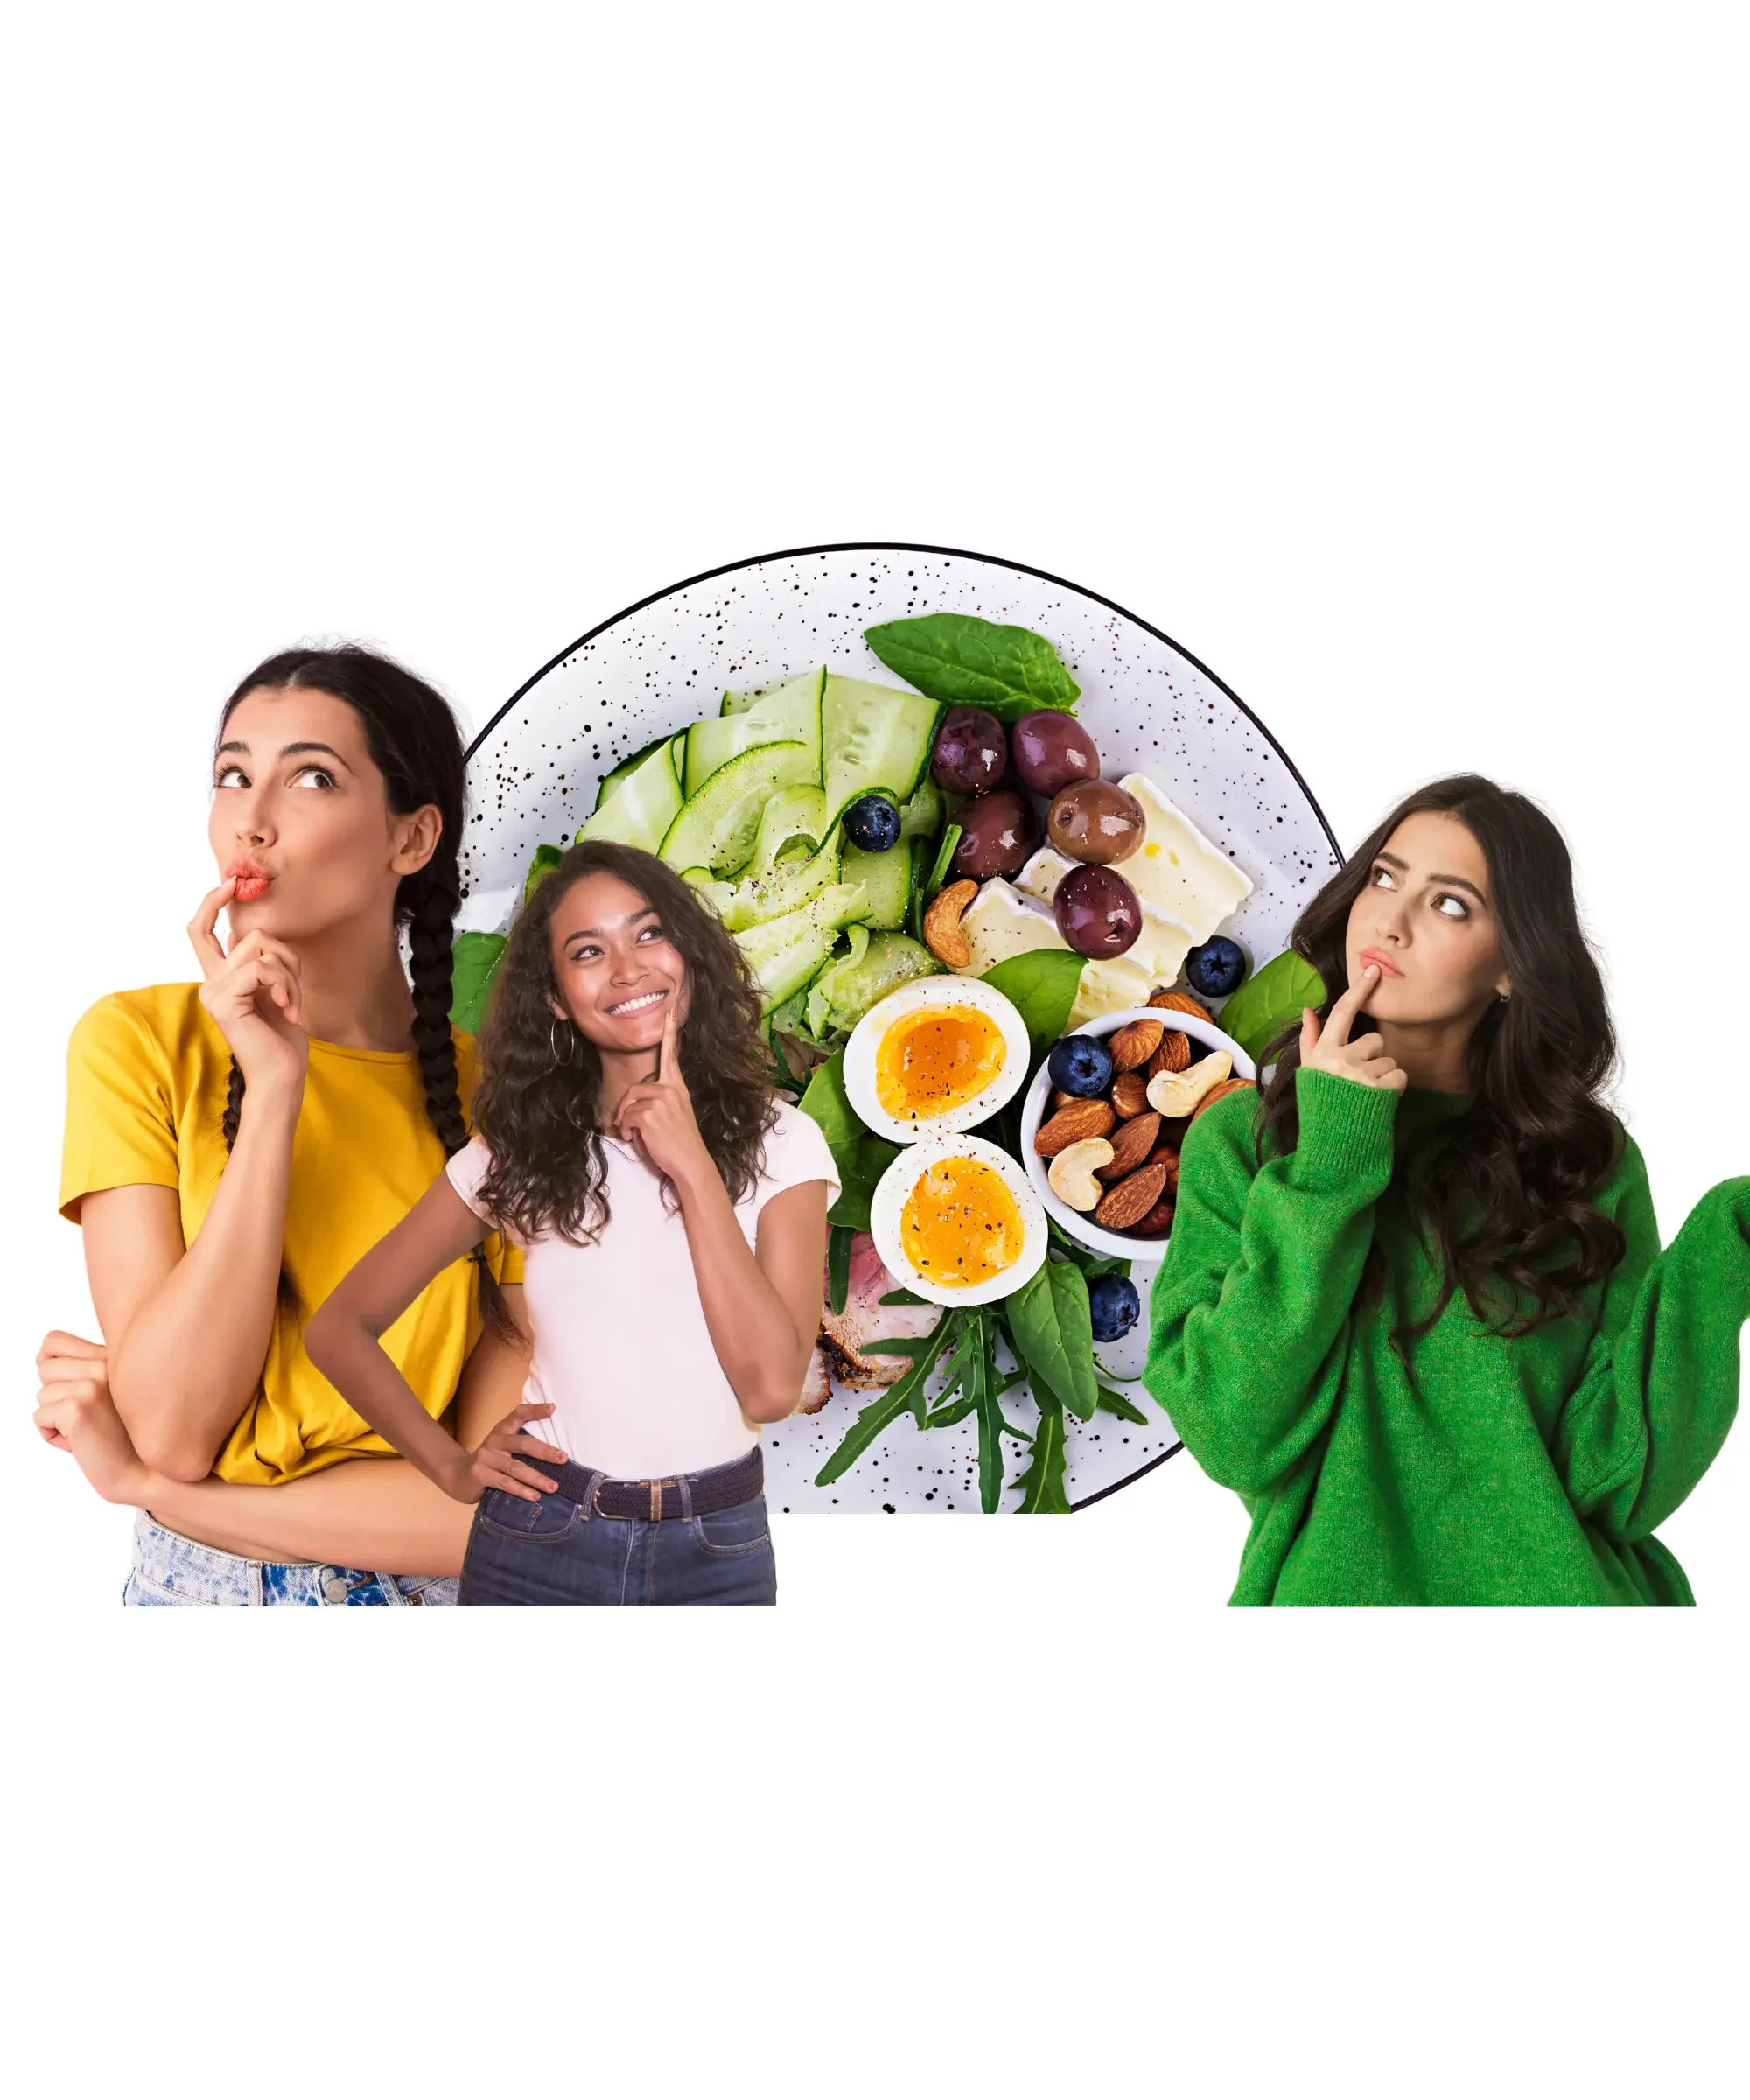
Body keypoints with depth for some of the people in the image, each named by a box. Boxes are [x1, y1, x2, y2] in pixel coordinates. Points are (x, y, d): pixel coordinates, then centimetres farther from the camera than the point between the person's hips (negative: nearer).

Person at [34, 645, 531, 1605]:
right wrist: (272, 1089, -24)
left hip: (434, 1591, 0)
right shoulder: (137, 1041, -10)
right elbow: (175, 1427, -19)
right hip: (197, 1589, 0)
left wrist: (143, 1480, -17)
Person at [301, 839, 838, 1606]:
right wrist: (451, 1466, -3)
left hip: (719, 1550, 0)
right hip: (540, 1544, 1)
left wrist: (694, 1168, -17)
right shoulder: (519, 1150, -1)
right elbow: (340, 1328, 6)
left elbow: (772, 1387, -16)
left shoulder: (777, 1139, -4)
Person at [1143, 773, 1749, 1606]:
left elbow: (1615, 1489, -2)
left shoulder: (1591, 1158, 4)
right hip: (1336, 1584, -1)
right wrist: (1325, 1166, -12)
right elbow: (1234, 1440, -10)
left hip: (1560, 1586, 1)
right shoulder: (1241, 1136, 2)